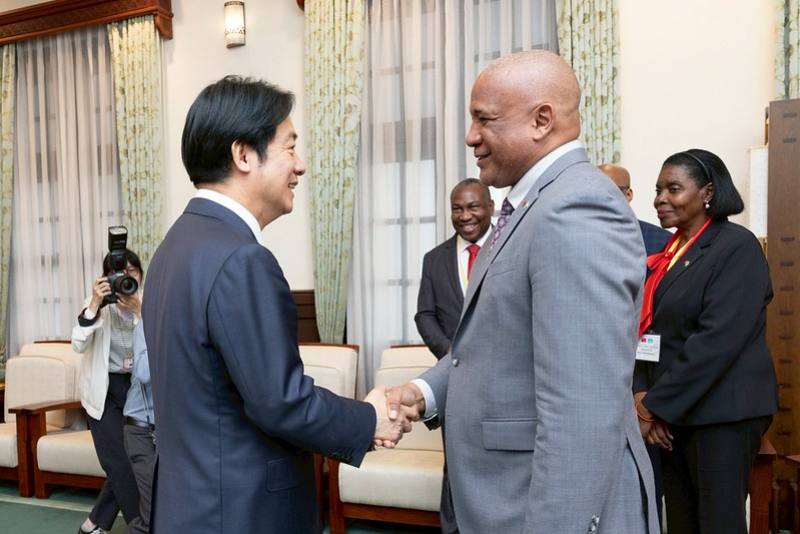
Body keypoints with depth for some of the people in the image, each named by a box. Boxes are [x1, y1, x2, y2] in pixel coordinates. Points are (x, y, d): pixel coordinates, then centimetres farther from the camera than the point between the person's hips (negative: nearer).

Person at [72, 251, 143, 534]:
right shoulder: (100, 304, -7)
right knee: (122, 465, -6)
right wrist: (94, 304, -27)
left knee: (131, 462, 7)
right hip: (105, 392, -2)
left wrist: (138, 311, -28)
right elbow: (78, 345, -19)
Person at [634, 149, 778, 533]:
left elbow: (718, 339, -19)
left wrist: (656, 405, -17)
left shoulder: (737, 247, -9)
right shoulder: (668, 252, 11)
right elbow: (647, 329, 9)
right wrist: (642, 395, -6)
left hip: (721, 411, -6)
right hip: (672, 413, 7)